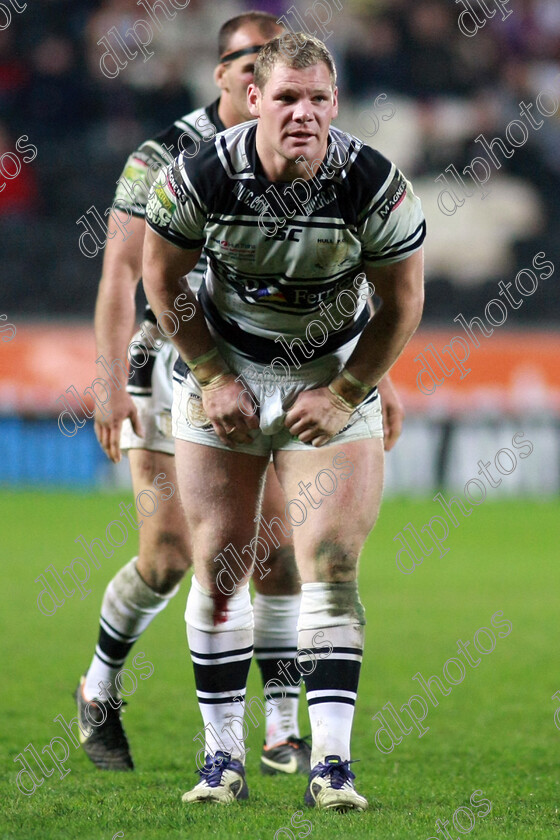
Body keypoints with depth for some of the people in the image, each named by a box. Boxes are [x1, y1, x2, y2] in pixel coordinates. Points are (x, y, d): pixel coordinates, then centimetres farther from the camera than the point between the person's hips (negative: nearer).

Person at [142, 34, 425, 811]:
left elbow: (404, 302, -6)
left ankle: (331, 766, -10)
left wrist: (344, 394, -9)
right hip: (224, 369, 1)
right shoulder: (200, 179, -20)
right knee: (217, 566, 0)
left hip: (336, 376, -1)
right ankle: (223, 762, 9)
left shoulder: (376, 187, -21)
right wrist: (212, 376, -5)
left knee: (332, 568, -11)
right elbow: (162, 279, -2)